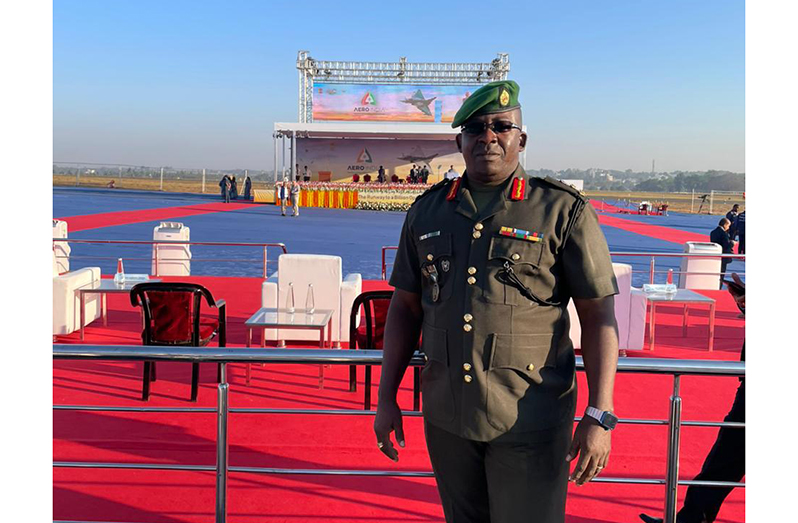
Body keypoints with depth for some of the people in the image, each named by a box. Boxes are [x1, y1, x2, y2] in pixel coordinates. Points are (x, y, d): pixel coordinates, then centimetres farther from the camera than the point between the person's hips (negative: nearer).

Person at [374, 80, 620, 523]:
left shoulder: (563, 210, -5)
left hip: (529, 422, -3)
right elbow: (405, 308, 9)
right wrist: (386, 399, 6)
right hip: (445, 417, 4)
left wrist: (599, 415, -13)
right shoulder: (426, 212, 6)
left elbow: (598, 315, -6)